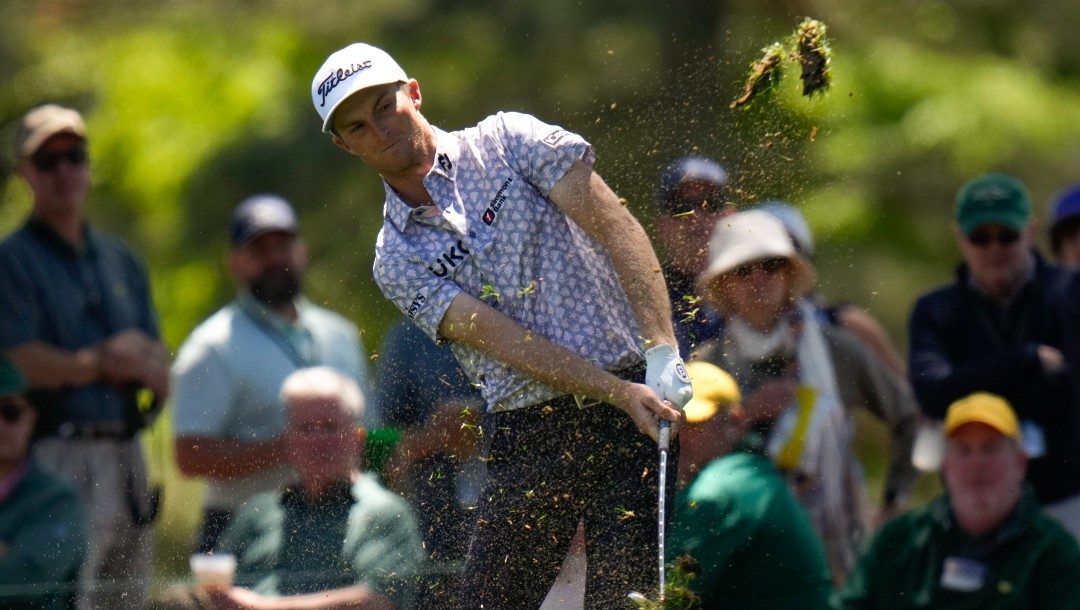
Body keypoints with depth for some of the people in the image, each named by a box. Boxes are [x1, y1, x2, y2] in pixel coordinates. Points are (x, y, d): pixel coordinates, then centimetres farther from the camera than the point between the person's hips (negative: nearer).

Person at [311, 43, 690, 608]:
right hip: (527, 434, 3)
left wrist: (663, 352, -17)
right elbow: (508, 341, -4)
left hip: (634, 410, -3)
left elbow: (617, 227, -4)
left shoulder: (508, 140, 5)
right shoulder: (396, 261, 8)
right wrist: (621, 393, -18)